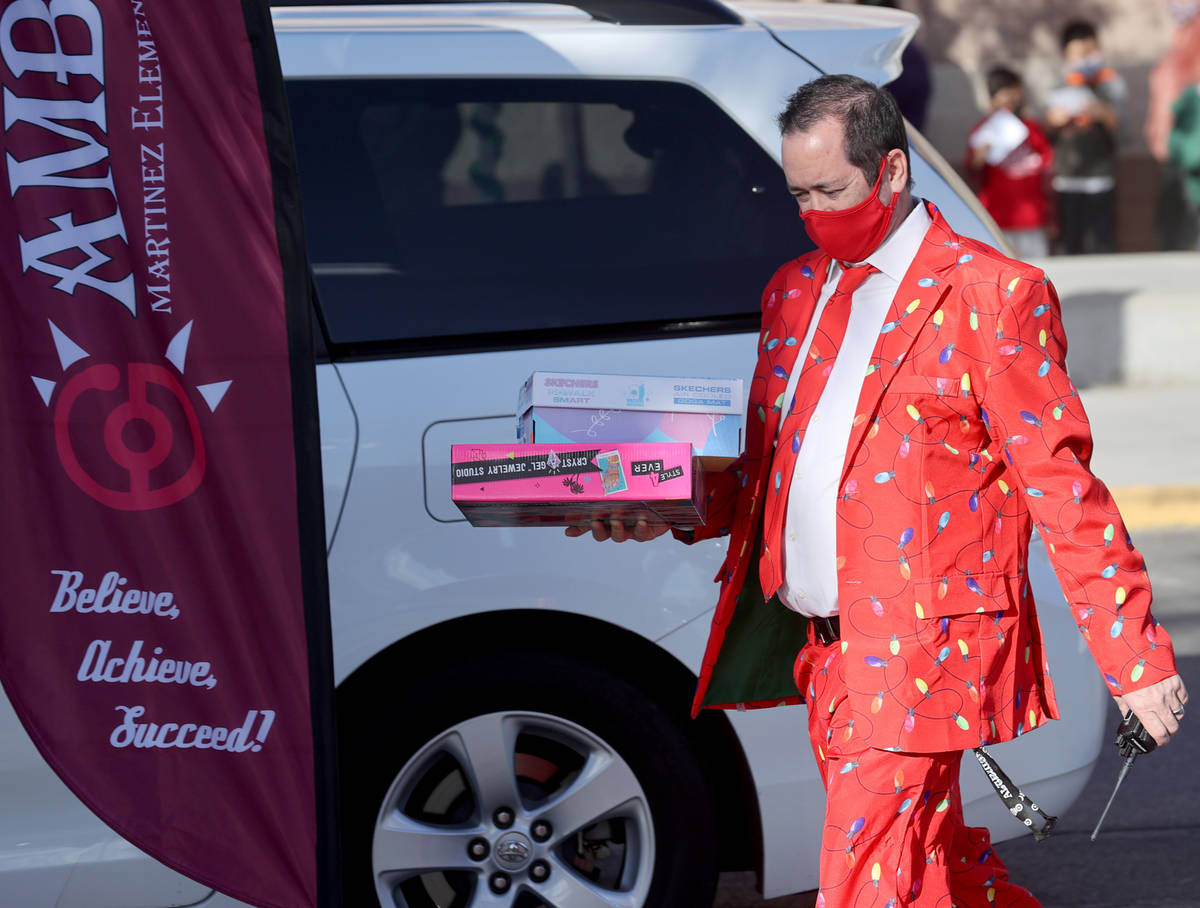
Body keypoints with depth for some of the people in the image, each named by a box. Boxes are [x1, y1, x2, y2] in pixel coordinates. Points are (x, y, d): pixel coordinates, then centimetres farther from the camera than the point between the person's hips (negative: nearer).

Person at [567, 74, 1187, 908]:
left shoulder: (992, 296, -6)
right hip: (828, 650, 7)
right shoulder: (794, 292, 16)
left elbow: (1062, 487, -8)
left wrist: (1137, 660, -10)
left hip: (922, 650, -7)